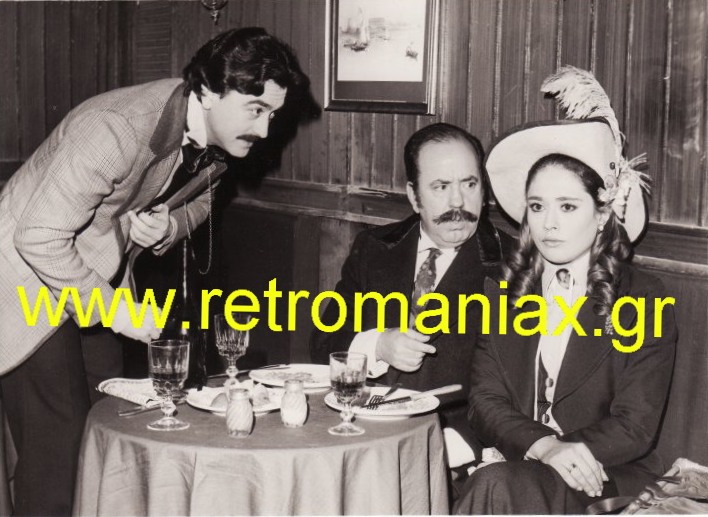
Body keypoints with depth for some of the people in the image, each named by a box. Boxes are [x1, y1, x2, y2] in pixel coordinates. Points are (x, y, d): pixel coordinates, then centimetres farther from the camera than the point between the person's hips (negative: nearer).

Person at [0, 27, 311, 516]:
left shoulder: (217, 140, -9)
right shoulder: (116, 128, -33)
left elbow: (199, 200, 11)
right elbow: (40, 238, -29)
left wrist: (168, 227, -13)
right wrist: (111, 310, -24)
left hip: (97, 280, 7)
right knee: (60, 438, -9)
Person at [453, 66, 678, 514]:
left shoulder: (645, 302, -1)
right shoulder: (504, 293, 10)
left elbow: (635, 427, -6)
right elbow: (486, 403, 2)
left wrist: (570, 452, -22)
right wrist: (543, 447, -17)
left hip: (607, 478, -3)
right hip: (514, 467, 3)